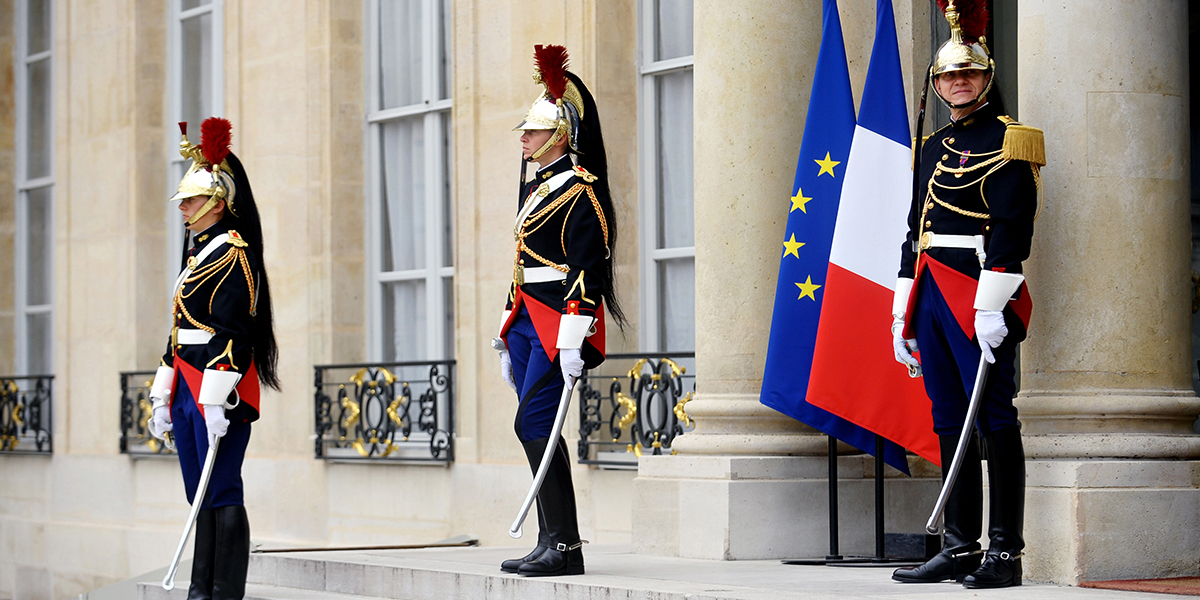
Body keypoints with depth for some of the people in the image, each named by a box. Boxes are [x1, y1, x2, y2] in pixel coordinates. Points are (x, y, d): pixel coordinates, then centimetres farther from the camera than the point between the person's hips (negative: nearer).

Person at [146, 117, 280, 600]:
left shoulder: (232, 253, -10)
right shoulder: (198, 253, 19)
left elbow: (233, 333, -18)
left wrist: (216, 401, -23)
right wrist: (163, 399, 20)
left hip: (220, 389, -9)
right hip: (188, 388, 9)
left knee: (222, 495, -7)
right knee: (200, 497, 10)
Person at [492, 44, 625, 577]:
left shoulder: (579, 189, -10)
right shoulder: (535, 187, 19)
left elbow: (588, 269, -17)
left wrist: (572, 339, -23)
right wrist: (509, 339, 23)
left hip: (560, 320, -9)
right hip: (528, 320, 9)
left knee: (534, 423, -14)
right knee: (537, 429, 8)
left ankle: (566, 546, -11)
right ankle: (551, 545, 13)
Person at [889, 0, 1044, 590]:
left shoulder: (1005, 141, -3)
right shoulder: (936, 146, 20)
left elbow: (1012, 227, -13)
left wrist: (991, 304, -21)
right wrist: (904, 312, 18)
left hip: (977, 294, -8)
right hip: (932, 296, 8)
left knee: (994, 417, -6)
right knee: (950, 423, 8)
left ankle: (1005, 552, -5)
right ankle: (960, 548, 12)